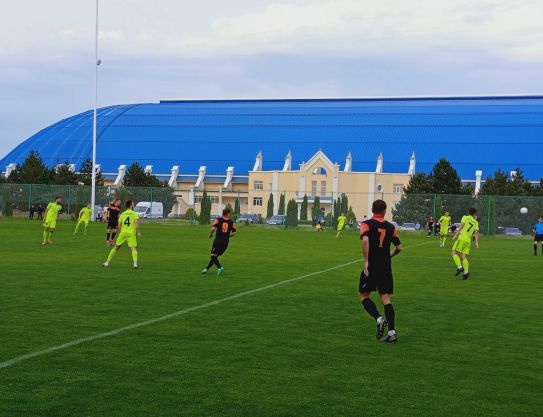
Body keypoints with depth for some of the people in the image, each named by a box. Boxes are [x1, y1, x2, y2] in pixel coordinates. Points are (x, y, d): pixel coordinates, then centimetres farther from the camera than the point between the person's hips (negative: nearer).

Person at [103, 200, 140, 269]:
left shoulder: (122, 214, 13)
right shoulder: (134, 214, 1)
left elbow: (119, 226, 9)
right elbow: (136, 223, -14)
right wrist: (138, 232, -6)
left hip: (123, 233, 4)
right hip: (131, 233, -4)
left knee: (116, 247, 14)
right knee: (134, 248, -3)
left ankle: (107, 262, 18)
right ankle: (135, 263, -23)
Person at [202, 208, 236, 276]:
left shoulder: (218, 220, -1)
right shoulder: (231, 222, 4)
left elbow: (213, 228, -14)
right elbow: (234, 233, 0)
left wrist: (210, 234, 5)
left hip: (218, 240, -3)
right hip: (225, 242, 3)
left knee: (213, 256, 0)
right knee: (215, 256, 14)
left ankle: (220, 268, -21)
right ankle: (206, 269, 17)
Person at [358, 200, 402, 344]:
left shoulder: (366, 224, -5)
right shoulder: (391, 227, 7)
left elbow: (365, 240, -23)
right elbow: (399, 247, 9)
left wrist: (366, 261, -20)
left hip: (371, 266, -4)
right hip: (386, 267, 4)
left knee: (364, 295, 10)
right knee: (386, 298, 7)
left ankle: (379, 319, -12)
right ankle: (392, 332, 0)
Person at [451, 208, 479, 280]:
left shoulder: (465, 217, 4)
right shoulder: (475, 222, 16)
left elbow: (461, 226, -9)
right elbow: (476, 232, 6)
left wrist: (456, 235, -13)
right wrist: (476, 242, 1)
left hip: (462, 238, -5)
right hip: (468, 241, 5)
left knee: (454, 253, -1)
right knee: (464, 257, 3)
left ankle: (459, 267, -19)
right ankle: (466, 272, -11)